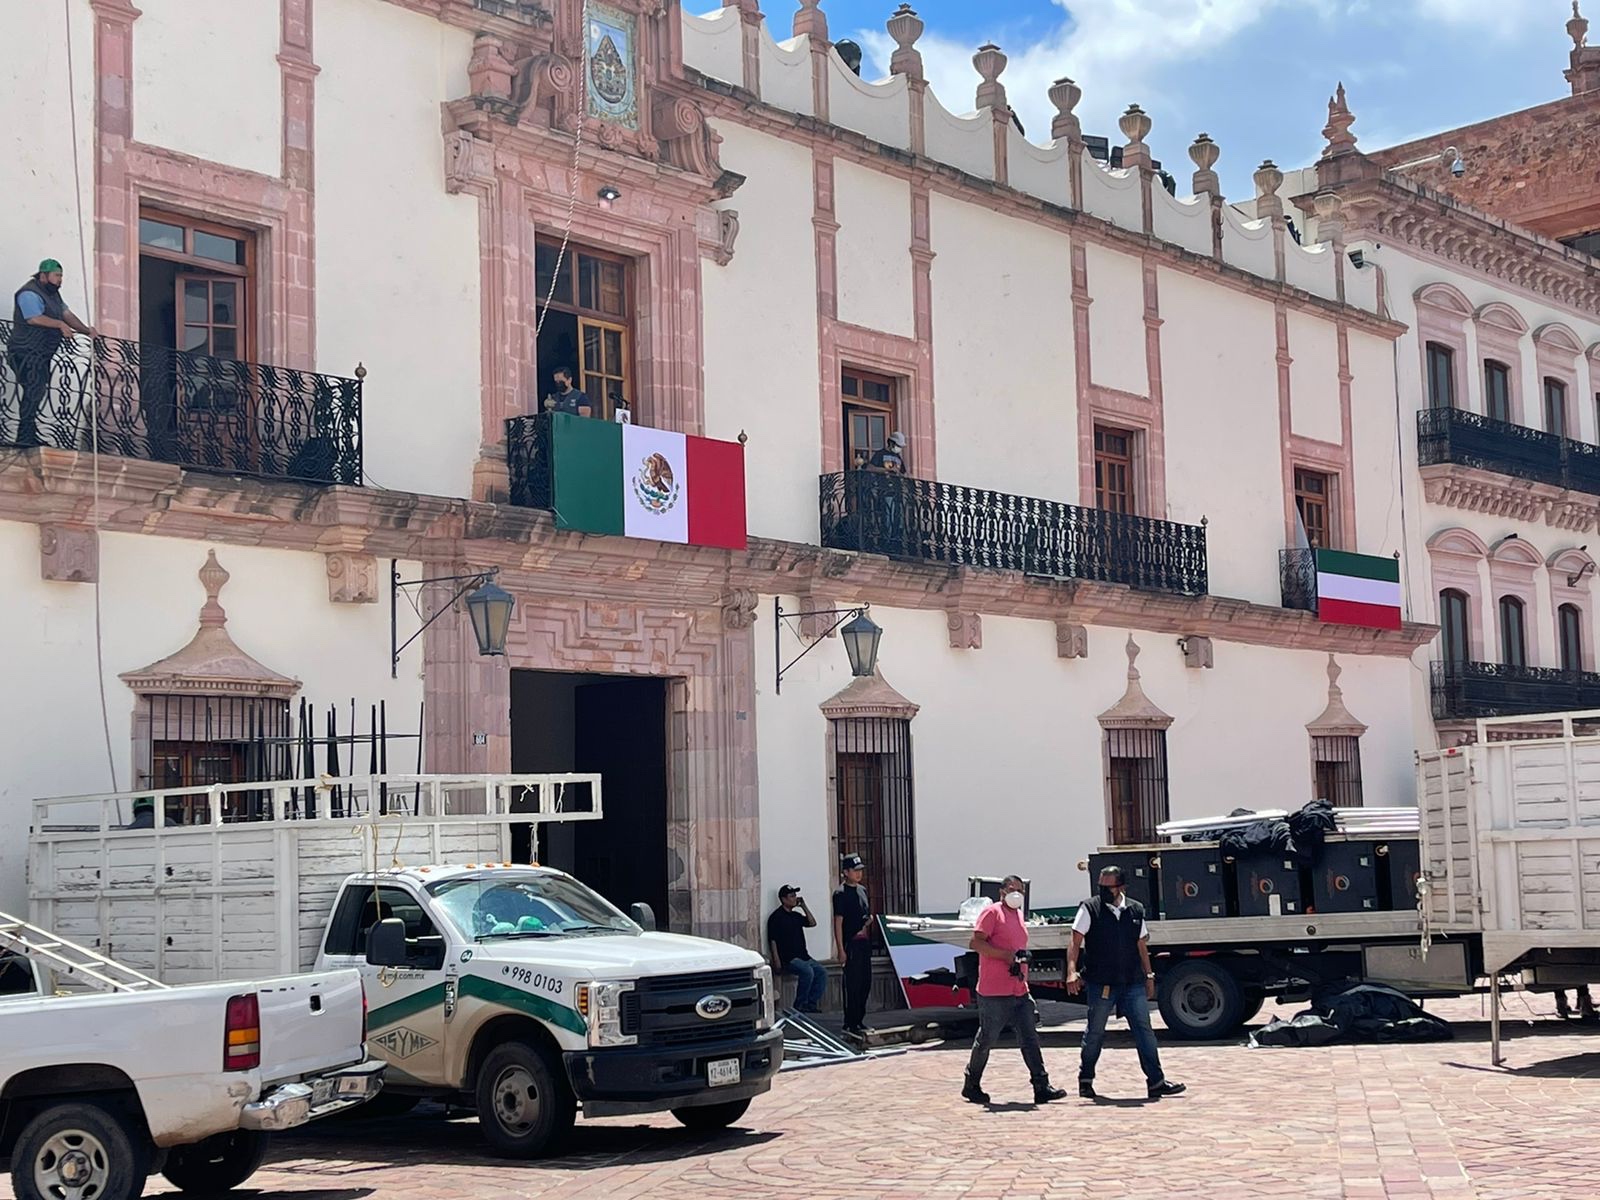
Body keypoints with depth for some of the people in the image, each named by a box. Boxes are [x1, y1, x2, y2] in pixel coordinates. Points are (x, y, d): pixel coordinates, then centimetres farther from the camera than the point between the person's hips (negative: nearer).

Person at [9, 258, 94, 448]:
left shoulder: (53, 293, 18)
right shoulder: (30, 294, -15)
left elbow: (66, 314, 12)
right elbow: (34, 318, -29)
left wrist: (86, 330, -2)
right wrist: (60, 324, -26)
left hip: (42, 355, 10)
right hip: (27, 354, -10)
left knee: (37, 393, 10)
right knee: (33, 392, -14)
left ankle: (29, 437, 16)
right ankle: (25, 438, -12)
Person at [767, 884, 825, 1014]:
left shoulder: (796, 915, 20)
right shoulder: (776, 917, -3)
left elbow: (812, 923, 20)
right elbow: (772, 941, -8)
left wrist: (803, 906, 13)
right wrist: (776, 961, -18)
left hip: (802, 956, 8)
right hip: (787, 958, -8)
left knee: (821, 971, -12)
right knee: (807, 972, -30)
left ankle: (811, 1004, -7)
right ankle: (800, 1005, -18)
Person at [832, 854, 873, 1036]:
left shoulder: (862, 890, 14)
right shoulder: (841, 894, -9)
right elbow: (838, 922, -12)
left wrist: (869, 920, 0)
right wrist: (840, 949, -16)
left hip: (865, 942, 8)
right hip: (851, 944, -8)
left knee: (866, 982, 12)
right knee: (853, 983, -6)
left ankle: (859, 1020, 22)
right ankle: (850, 1024, -1)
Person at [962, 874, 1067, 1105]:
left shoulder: (1018, 915, 19)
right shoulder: (992, 912, -7)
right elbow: (976, 943, -17)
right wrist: (1007, 955, -21)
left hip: (1020, 992, 8)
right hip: (994, 992, -8)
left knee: (1030, 1039, 0)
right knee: (986, 1040, 2)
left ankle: (1041, 1088, -2)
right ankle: (972, 1086, 16)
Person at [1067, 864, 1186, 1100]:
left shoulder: (1136, 910, 9)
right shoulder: (1090, 909, -2)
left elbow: (1142, 946, 17)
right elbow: (1075, 943, -7)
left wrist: (1149, 976, 16)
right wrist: (1072, 971, -20)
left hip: (1133, 984, 3)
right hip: (1101, 984, -3)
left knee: (1144, 1029, -1)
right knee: (1095, 1032, 5)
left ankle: (1156, 1082, 0)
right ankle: (1085, 1079, 21)